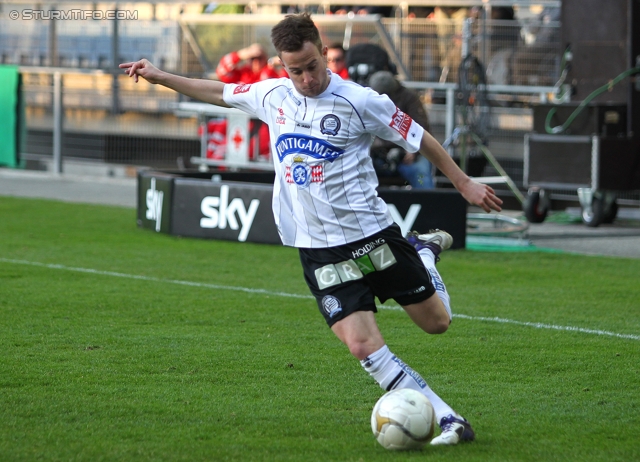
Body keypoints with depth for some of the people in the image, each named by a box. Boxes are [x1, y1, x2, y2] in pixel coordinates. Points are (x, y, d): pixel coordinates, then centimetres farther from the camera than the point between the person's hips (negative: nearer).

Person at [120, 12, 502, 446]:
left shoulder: (360, 101, -10)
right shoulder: (273, 96, 4)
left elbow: (419, 138, 0)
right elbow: (220, 92, 21)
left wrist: (465, 184, 3)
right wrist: (159, 76, 25)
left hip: (371, 234, -3)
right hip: (319, 249, 3)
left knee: (436, 321, 5)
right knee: (362, 344, -13)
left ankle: (424, 251, 38)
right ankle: (450, 422, -9)